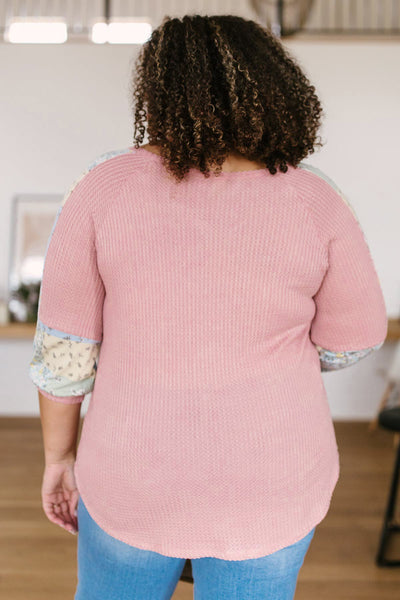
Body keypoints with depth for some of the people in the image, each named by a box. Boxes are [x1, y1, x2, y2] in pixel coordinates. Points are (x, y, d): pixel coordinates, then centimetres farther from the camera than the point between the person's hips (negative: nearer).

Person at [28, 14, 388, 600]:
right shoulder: (314, 199, -12)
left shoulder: (103, 187, -13)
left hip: (140, 468, 0)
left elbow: (63, 341, -9)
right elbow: (352, 338, -2)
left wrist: (59, 454, 6)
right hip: (267, 476, 1)